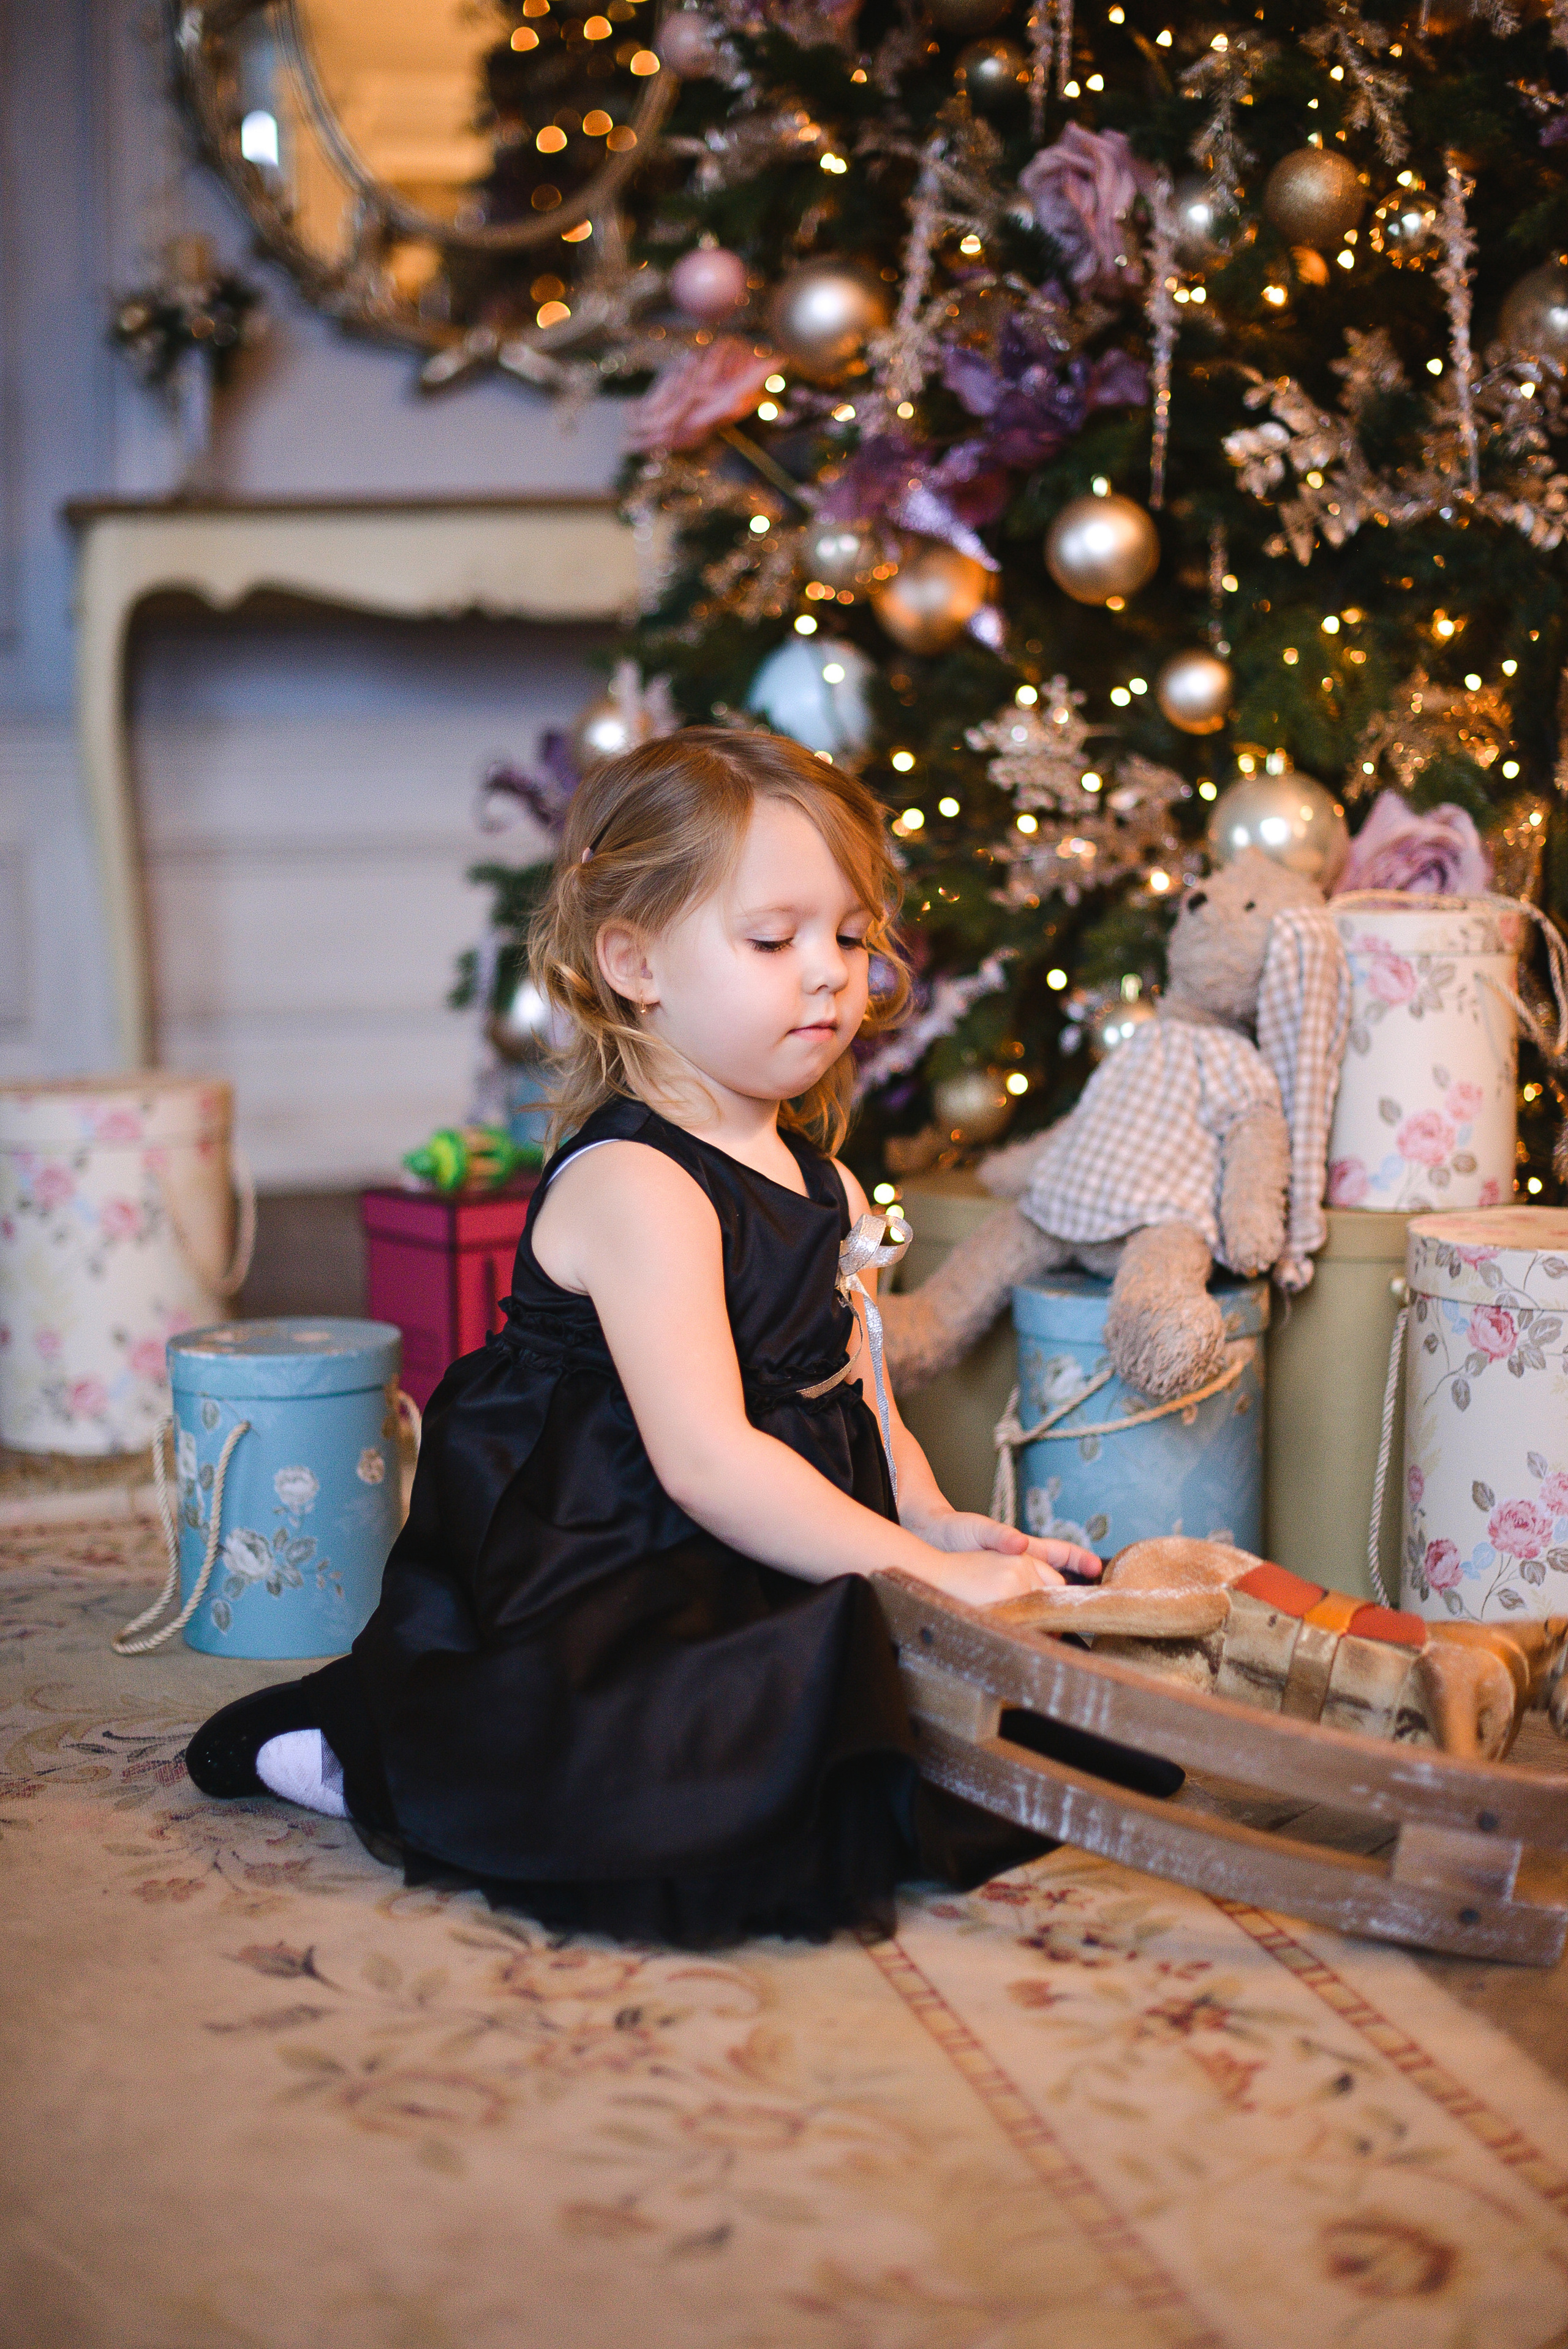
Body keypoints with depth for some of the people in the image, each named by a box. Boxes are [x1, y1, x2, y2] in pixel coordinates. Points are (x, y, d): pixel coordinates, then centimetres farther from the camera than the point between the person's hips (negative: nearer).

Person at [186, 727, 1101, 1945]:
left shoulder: (827, 1187, 13)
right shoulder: (638, 1188, -17)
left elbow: (862, 1401, 18)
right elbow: (706, 1460, -24)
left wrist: (935, 1521, -1)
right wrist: (921, 1568, -21)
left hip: (754, 1601, 10)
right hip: (591, 1608, -9)